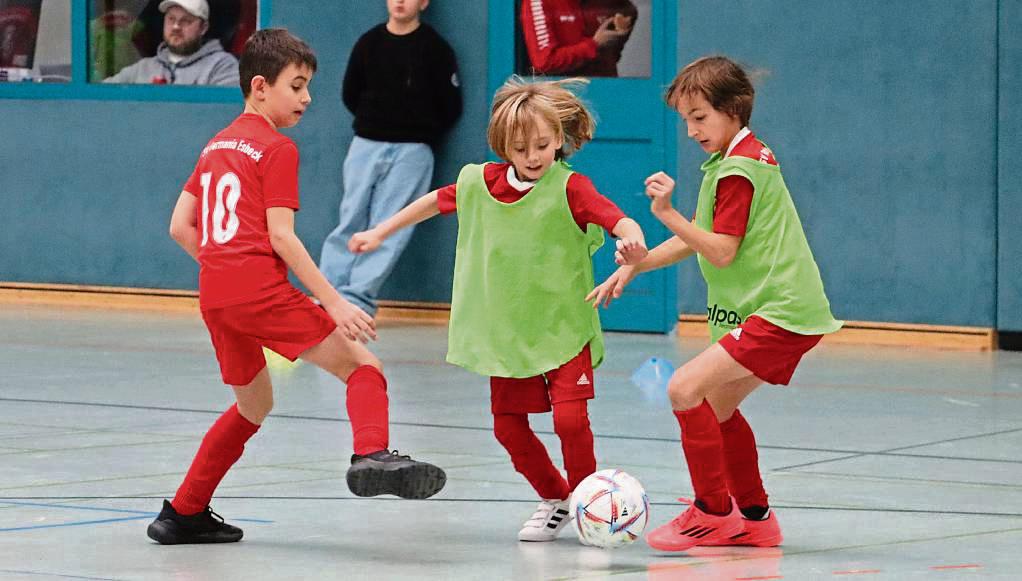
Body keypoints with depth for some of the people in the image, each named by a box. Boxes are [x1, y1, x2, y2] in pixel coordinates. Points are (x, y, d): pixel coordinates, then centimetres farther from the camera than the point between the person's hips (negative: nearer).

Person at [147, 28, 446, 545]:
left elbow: (180, 226, 20)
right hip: (261, 286, -8)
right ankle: (372, 455, -37)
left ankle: (183, 515, 25)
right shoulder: (277, 149, -1)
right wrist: (334, 303, -12)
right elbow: (281, 235, -10)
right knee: (362, 366, -8)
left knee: (254, 405, 25)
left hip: (213, 293, 8)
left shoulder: (217, 145, 22)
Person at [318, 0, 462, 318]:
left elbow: (451, 107, 0)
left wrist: (423, 135, 4)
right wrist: (373, 122, 10)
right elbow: (350, 94, 15)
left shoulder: (435, 49, -3)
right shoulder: (368, 43, 7)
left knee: (388, 226, -9)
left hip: (412, 151, -3)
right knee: (351, 221, 0)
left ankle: (357, 297, -13)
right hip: (366, 145, 3)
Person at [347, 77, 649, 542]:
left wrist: (632, 243, -50)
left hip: (563, 327, -5)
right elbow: (435, 201, 18)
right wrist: (379, 233, 23)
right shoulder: (482, 183, 0)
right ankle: (554, 501, 28)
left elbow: (620, 221, -27)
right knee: (509, 426, 5)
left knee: (570, 417, -17)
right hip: (505, 329, 5)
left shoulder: (569, 188, -14)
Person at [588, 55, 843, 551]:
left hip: (781, 314, -11)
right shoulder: (745, 157, 18)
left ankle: (712, 512, -10)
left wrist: (666, 213, -22)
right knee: (718, 406, 20)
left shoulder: (737, 170, -14)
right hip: (783, 309, 11)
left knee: (686, 388, -17)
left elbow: (721, 252, -19)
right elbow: (698, 240, 23)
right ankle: (755, 519, 26)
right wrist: (634, 266, 17)